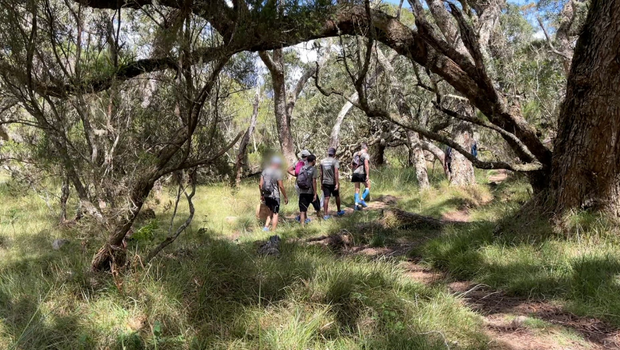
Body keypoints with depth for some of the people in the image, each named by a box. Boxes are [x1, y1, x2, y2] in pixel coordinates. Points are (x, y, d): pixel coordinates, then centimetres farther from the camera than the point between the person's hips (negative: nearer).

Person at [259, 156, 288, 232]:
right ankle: (273, 232, 7)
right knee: (275, 214, 4)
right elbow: (281, 186, -14)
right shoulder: (277, 173, -13)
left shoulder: (264, 171, 5)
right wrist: (285, 197, -6)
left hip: (266, 196, 6)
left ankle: (266, 227, 11)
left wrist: (262, 195, 17)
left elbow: (260, 184, 6)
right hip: (275, 196, -6)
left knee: (271, 212, 21)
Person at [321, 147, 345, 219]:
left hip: (325, 182, 3)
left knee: (326, 198, 2)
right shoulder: (335, 161, -10)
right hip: (333, 182, -3)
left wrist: (321, 183, 15)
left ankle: (326, 215, -1)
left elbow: (321, 173, 7)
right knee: (337, 196, 15)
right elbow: (336, 173, -17)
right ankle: (339, 211, 29)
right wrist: (337, 183, -18)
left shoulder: (322, 161, 4)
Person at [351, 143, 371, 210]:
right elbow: (366, 164, -19)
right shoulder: (366, 155, -8)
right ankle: (362, 200, -2)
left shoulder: (355, 154, 13)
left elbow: (352, 164, 17)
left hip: (355, 173, 6)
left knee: (357, 189, 9)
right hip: (362, 174, -6)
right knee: (368, 187, 12)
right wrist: (367, 175, -20)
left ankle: (356, 204, 5)